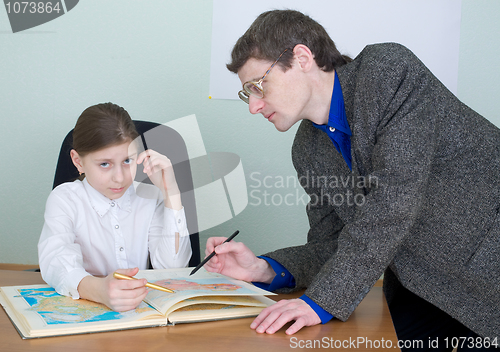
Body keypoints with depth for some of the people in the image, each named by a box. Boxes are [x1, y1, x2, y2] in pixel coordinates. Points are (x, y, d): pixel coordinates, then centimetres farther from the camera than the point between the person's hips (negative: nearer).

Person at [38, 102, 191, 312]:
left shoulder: (149, 197, 3)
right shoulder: (65, 199, -4)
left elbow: (172, 267, -8)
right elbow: (56, 261, -22)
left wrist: (171, 193, -11)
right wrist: (97, 289, -42)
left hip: (141, 307, 1)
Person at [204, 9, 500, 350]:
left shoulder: (389, 70, -17)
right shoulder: (308, 150, 3)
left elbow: (395, 197, -26)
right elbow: (332, 247, 7)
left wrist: (322, 299, -27)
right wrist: (263, 269, -11)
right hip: (425, 286, 5)